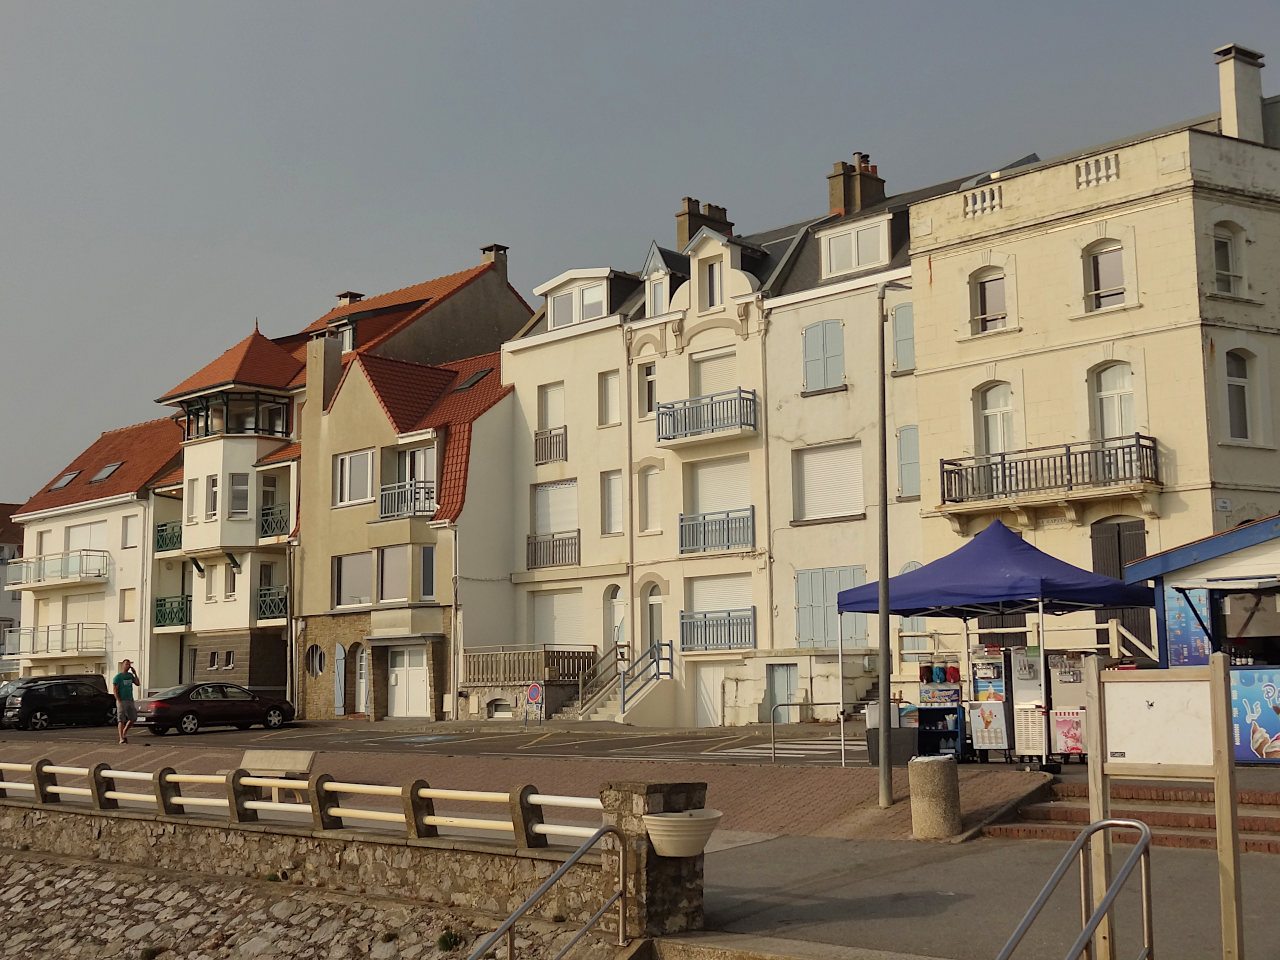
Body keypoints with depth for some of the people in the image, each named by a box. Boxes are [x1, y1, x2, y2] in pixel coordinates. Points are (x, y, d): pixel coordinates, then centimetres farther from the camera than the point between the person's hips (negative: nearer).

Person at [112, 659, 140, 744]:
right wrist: (119, 701, -17)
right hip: (122, 701, -6)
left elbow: (138, 684, 11)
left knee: (133, 718, 6)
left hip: (130, 700, 6)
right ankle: (121, 739, -5)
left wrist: (135, 674, 2)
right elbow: (115, 689, -9)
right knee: (121, 720, -6)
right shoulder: (118, 676, -5)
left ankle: (124, 732, 24)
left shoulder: (130, 675, 14)